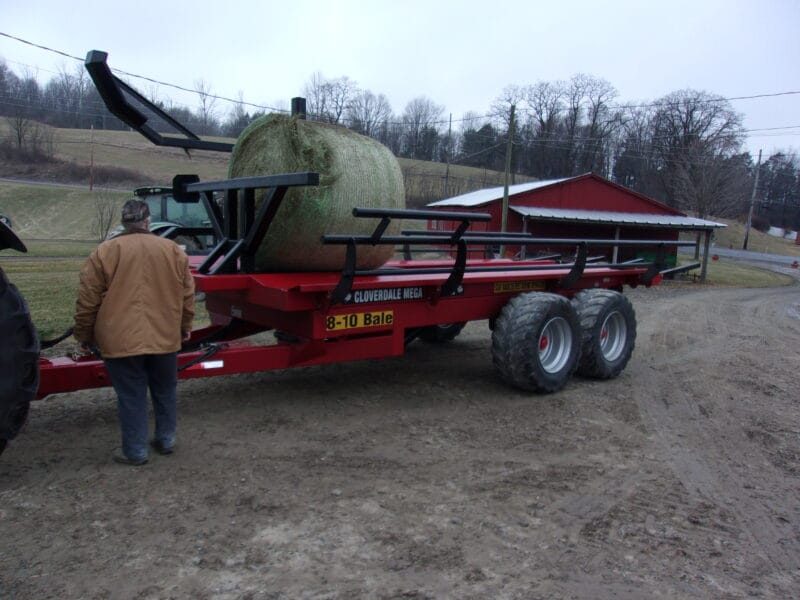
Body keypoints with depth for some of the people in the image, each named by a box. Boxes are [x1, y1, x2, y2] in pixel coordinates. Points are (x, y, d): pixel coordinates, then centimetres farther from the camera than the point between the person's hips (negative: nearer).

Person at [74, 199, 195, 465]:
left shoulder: (105, 251, -4)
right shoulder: (173, 250, 3)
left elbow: (87, 301, -2)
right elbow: (187, 295, 8)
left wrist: (84, 335, 11)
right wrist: (185, 327, 21)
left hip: (121, 340, -2)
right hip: (165, 337, 3)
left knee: (131, 397, 7)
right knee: (164, 392, 17)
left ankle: (135, 451, 15)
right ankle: (165, 440, 29)